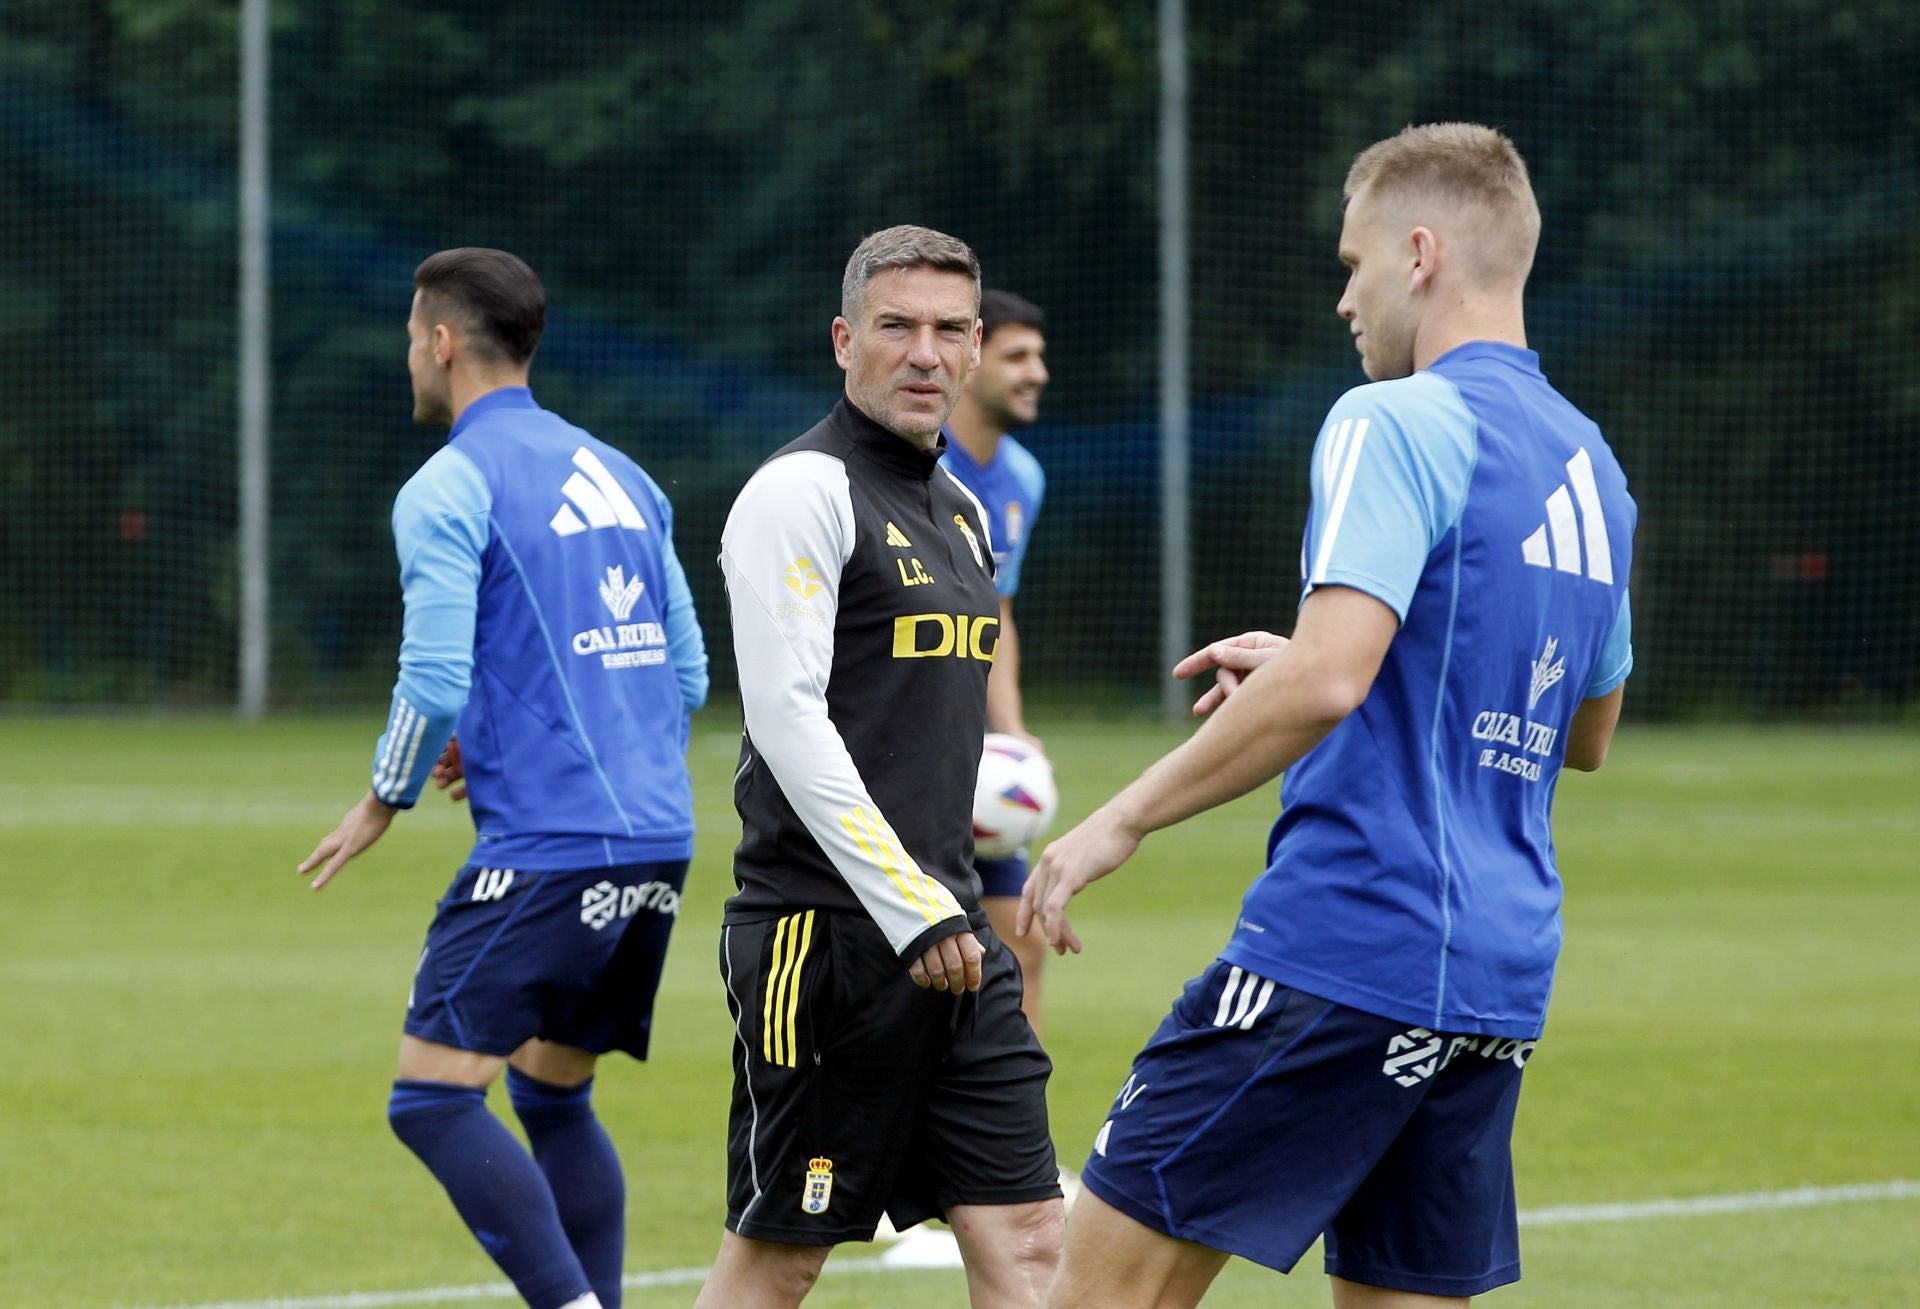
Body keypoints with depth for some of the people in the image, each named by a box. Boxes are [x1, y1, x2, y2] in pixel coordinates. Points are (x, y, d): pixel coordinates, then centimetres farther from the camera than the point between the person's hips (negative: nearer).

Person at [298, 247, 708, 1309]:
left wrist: (384, 801, 3)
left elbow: (435, 684, -14)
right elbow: (687, 674, 19)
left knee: (434, 1100, -7)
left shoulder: (449, 490, -6)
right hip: (657, 839, 8)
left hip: (545, 850, -8)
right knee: (554, 1094, 18)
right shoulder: (617, 476, 17)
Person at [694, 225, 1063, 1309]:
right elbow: (787, 719, -18)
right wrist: (912, 912, -22)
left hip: (948, 923, 8)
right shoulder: (802, 492, -9)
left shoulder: (962, 511, 18)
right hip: (828, 928, -8)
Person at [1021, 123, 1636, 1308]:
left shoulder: (1400, 424, -9)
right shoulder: (1589, 466, 17)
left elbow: (1327, 681, -21)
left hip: (1346, 955, -8)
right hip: (1500, 987, 8)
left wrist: (1123, 821, -14)